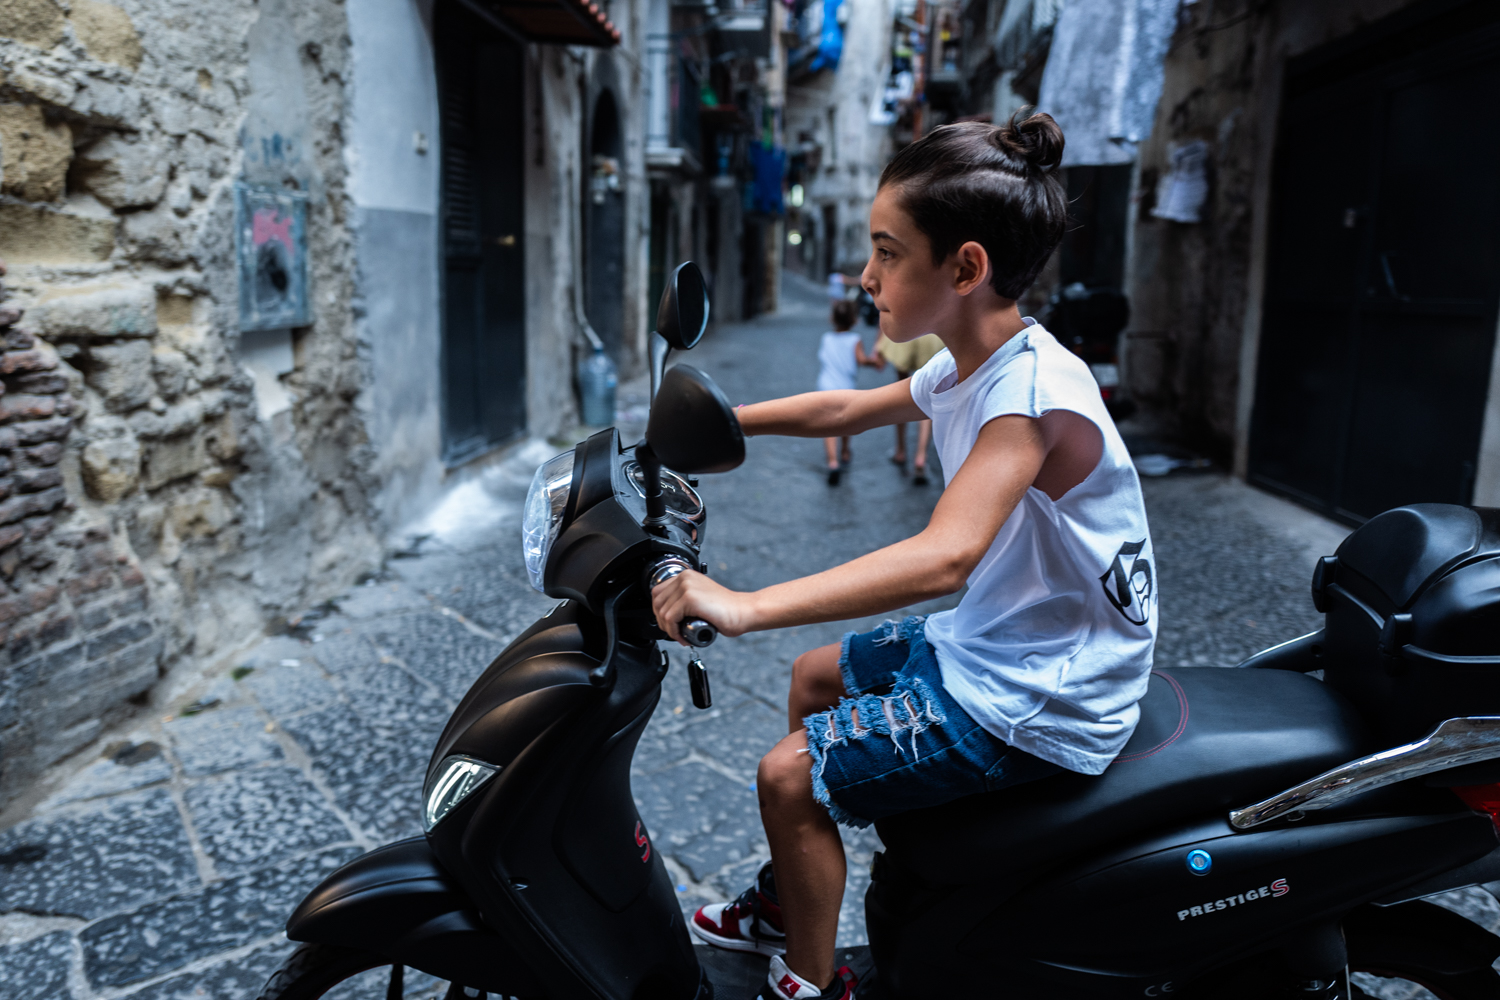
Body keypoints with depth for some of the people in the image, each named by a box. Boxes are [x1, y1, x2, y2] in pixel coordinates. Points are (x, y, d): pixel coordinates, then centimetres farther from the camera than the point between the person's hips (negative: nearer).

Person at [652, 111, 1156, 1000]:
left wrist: (746, 608, -47)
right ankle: (784, 903, 40)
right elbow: (844, 410, 16)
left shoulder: (1034, 390, -29)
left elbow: (945, 556, -42)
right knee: (815, 675, 22)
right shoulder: (966, 370, 1)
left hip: (1041, 709, -10)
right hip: (989, 648, 10)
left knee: (791, 773, -11)